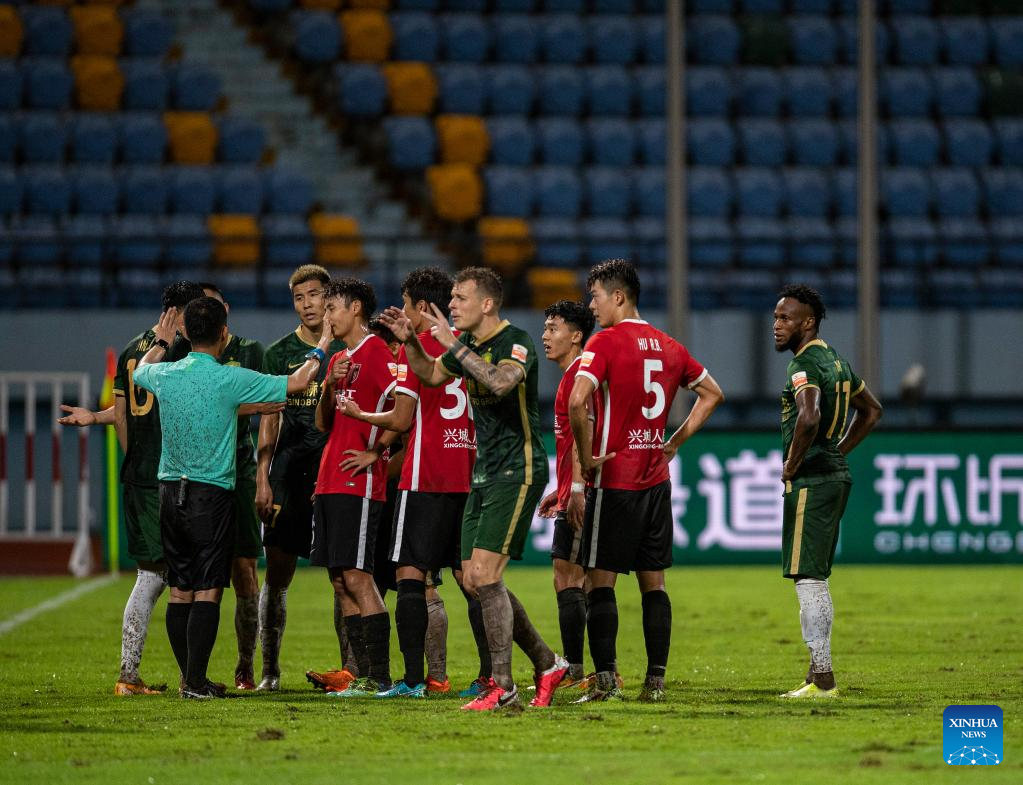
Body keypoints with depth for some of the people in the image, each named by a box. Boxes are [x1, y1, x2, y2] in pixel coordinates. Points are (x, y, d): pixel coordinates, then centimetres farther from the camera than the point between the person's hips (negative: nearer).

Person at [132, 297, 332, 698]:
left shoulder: (165, 374, 2)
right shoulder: (229, 379, -12)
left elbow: (139, 370, 28)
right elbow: (295, 383, -4)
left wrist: (161, 343, 46)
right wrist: (318, 353, 13)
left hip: (170, 490, 5)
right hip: (212, 495, -5)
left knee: (180, 591, 10)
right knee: (207, 592, -4)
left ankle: (190, 677, 13)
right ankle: (196, 682, -8)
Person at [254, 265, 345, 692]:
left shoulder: (348, 350, 4)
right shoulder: (278, 352, 8)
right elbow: (270, 419, 8)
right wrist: (262, 478, 0)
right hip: (288, 470, 1)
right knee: (277, 574, 0)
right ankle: (270, 669, 8)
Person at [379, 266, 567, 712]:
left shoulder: (516, 342, -15)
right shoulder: (468, 344, 10)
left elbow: (501, 382, -35)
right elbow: (432, 375, 28)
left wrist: (454, 345, -29)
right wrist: (409, 341, 10)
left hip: (517, 473, -9)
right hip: (484, 474, 9)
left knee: (484, 575, -16)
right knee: (474, 581, 8)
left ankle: (502, 688, -11)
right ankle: (546, 664, 20)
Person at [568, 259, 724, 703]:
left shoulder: (606, 342, -10)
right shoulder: (668, 346, 11)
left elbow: (577, 401, -23)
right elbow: (712, 393, 23)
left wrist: (587, 456, -12)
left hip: (614, 480, -6)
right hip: (657, 481, 6)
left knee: (601, 580, -2)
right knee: (653, 583, 9)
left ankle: (605, 680, -7)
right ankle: (656, 680, 7)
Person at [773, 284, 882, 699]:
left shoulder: (805, 365, -15)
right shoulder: (836, 361, 16)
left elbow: (809, 418, -33)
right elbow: (871, 410, 29)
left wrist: (792, 464, -19)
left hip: (810, 480, -10)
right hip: (836, 475, 10)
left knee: (808, 579, -8)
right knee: (815, 579, 14)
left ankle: (822, 677, -9)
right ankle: (819, 676, 17)